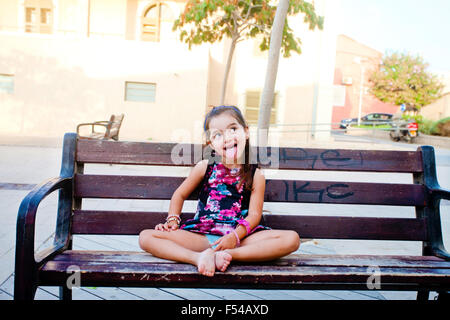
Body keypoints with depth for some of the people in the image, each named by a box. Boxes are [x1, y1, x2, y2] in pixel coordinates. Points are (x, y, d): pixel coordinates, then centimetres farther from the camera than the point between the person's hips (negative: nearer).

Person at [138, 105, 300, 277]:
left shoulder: (256, 175, 3)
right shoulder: (204, 167, 7)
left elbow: (254, 215, -4)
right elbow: (180, 194, 19)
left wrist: (235, 236, -21)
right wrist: (172, 220, 4)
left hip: (240, 236, 0)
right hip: (201, 236, 1)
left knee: (292, 239, -24)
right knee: (146, 237, -16)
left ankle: (226, 255, -30)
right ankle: (198, 258, -34)